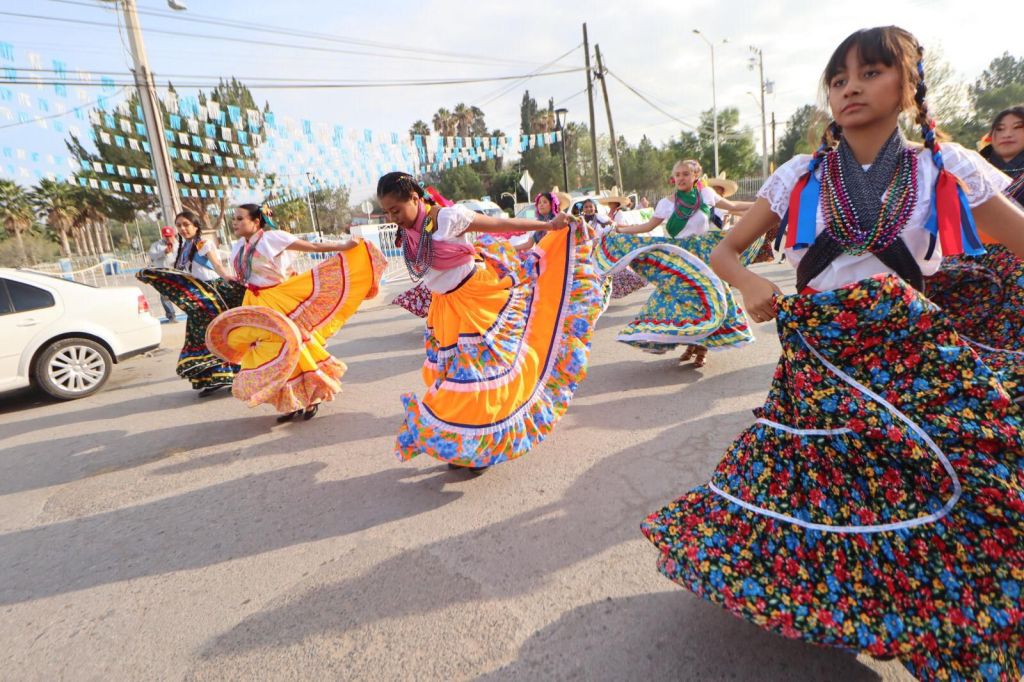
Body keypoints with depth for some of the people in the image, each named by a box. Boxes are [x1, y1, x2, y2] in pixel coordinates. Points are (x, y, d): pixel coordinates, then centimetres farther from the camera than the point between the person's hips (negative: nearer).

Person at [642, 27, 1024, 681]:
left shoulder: (946, 170, 2)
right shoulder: (800, 176, 3)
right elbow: (725, 251, 5)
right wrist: (750, 283, -14)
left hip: (912, 355, 0)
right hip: (818, 357, 1)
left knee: (947, 490, 1)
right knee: (812, 483, 6)